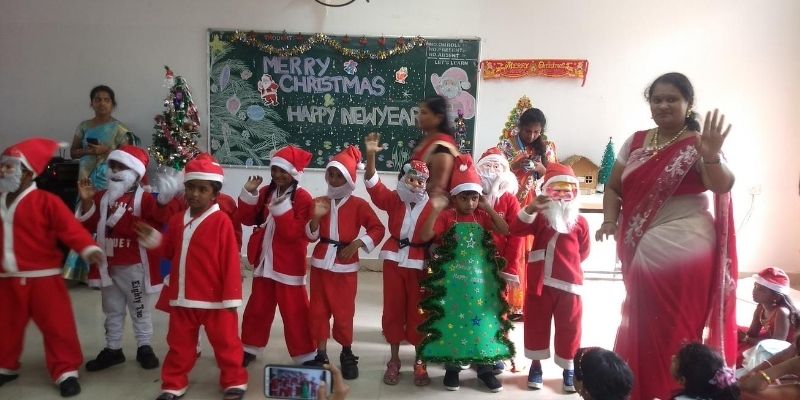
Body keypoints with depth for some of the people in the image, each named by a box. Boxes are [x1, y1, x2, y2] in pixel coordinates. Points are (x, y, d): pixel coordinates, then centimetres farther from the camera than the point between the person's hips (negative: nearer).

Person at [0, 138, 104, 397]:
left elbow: (69, 227, -22)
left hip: (42, 278, -6)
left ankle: (66, 372, 9)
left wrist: (88, 248, -36)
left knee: (57, 326, -1)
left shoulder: (45, 201, -12)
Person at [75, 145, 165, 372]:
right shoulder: (101, 197, 7)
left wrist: (123, 219, -25)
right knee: (112, 311, 17)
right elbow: (87, 227, 3)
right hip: (108, 265, 5)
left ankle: (144, 348, 22)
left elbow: (153, 229, -22)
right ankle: (113, 349, 30)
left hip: (135, 267, -5)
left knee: (140, 310, 10)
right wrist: (86, 202, -11)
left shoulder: (145, 199, -10)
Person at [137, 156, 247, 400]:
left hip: (214, 298, -5)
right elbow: (171, 252, 21)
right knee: (179, 343, 17)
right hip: (182, 297, 6)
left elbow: (231, 262, -14)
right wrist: (155, 242, 0)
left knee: (225, 342, 9)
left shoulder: (221, 221, -13)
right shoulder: (177, 221, 7)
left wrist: (231, 297, -14)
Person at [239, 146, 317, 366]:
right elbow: (248, 219, 3)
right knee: (257, 308, 17)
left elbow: (293, 232, -21)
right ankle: (250, 348, 34)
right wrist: (248, 193, -8)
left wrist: (281, 208, -31)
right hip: (264, 261, 6)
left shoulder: (302, 198, -13)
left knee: (294, 312, 1)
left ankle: (306, 356, 14)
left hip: (288, 264, -6)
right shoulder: (266, 192, 7)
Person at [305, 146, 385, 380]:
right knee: (318, 310, 8)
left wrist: (357, 243, -18)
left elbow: (378, 229, -7)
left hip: (345, 265, -3)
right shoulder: (319, 202, 5)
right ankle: (321, 354, 22)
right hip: (320, 262, 4)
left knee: (343, 311, 3)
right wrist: (316, 217, -14)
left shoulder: (358, 204, -5)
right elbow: (310, 236, 5)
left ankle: (347, 354, 23)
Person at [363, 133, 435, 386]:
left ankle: (419, 362, 22)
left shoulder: (432, 207, -5)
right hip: (394, 260, 2)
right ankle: (394, 360, 25)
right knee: (393, 309, 10)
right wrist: (370, 155, -26)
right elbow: (373, 185, -13)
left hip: (420, 264, -2)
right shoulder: (393, 199, 0)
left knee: (418, 311, 7)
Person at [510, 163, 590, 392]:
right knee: (536, 325, 9)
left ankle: (569, 369, 24)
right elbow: (516, 230, -11)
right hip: (539, 282, 1)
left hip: (568, 283, 0)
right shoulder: (539, 217, 5)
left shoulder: (580, 222, 3)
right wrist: (530, 208, -23)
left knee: (568, 328, 8)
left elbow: (583, 252, 10)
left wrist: (565, 263, 6)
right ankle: (535, 366, 25)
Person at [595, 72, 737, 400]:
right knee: (642, 328, 17)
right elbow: (613, 187, 10)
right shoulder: (636, 142, 7)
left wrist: (712, 157, -42)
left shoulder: (697, 145, -7)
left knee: (673, 330, 4)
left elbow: (723, 186, -23)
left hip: (683, 253, -5)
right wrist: (610, 221, -6)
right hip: (642, 252, 5)